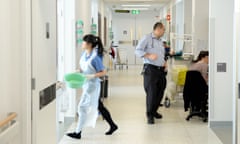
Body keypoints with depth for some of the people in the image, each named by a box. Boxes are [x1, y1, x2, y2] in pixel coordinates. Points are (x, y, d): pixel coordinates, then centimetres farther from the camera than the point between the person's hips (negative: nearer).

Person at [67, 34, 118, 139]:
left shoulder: (95, 58, -21)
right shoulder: (84, 54, 3)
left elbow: (103, 72, -17)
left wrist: (91, 76, -26)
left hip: (92, 85, -9)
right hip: (86, 84, 9)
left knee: (83, 107, -4)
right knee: (99, 107, 17)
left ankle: (78, 133, 5)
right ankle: (112, 126, 30)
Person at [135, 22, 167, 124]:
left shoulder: (160, 41, 20)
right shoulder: (147, 38, -4)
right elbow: (138, 51, -12)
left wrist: (164, 62, 13)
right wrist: (149, 55, -26)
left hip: (161, 70, 8)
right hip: (150, 69, -7)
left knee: (160, 92, 9)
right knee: (151, 93, -8)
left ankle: (154, 111, 27)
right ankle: (150, 116, 2)